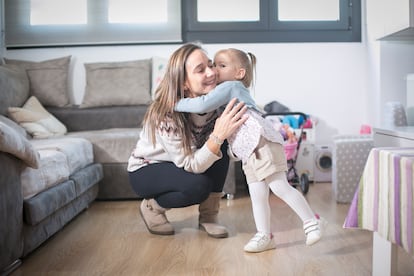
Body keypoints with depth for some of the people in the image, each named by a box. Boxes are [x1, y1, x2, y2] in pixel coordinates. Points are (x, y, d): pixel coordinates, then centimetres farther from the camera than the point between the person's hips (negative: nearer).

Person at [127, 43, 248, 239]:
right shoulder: (166, 114, -33)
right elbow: (190, 165, -33)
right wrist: (218, 136, -47)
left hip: (177, 167, 6)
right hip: (144, 171, -5)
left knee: (222, 148, -21)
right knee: (199, 185, -32)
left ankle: (208, 216, -6)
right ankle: (152, 206, -2)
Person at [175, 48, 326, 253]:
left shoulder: (230, 86, -3)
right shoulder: (233, 91, 27)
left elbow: (203, 105, -16)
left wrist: (177, 103, -6)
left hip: (262, 143, -10)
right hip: (249, 153, 10)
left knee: (280, 187, -11)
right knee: (257, 195, 7)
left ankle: (312, 222, -2)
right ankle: (264, 236, 12)